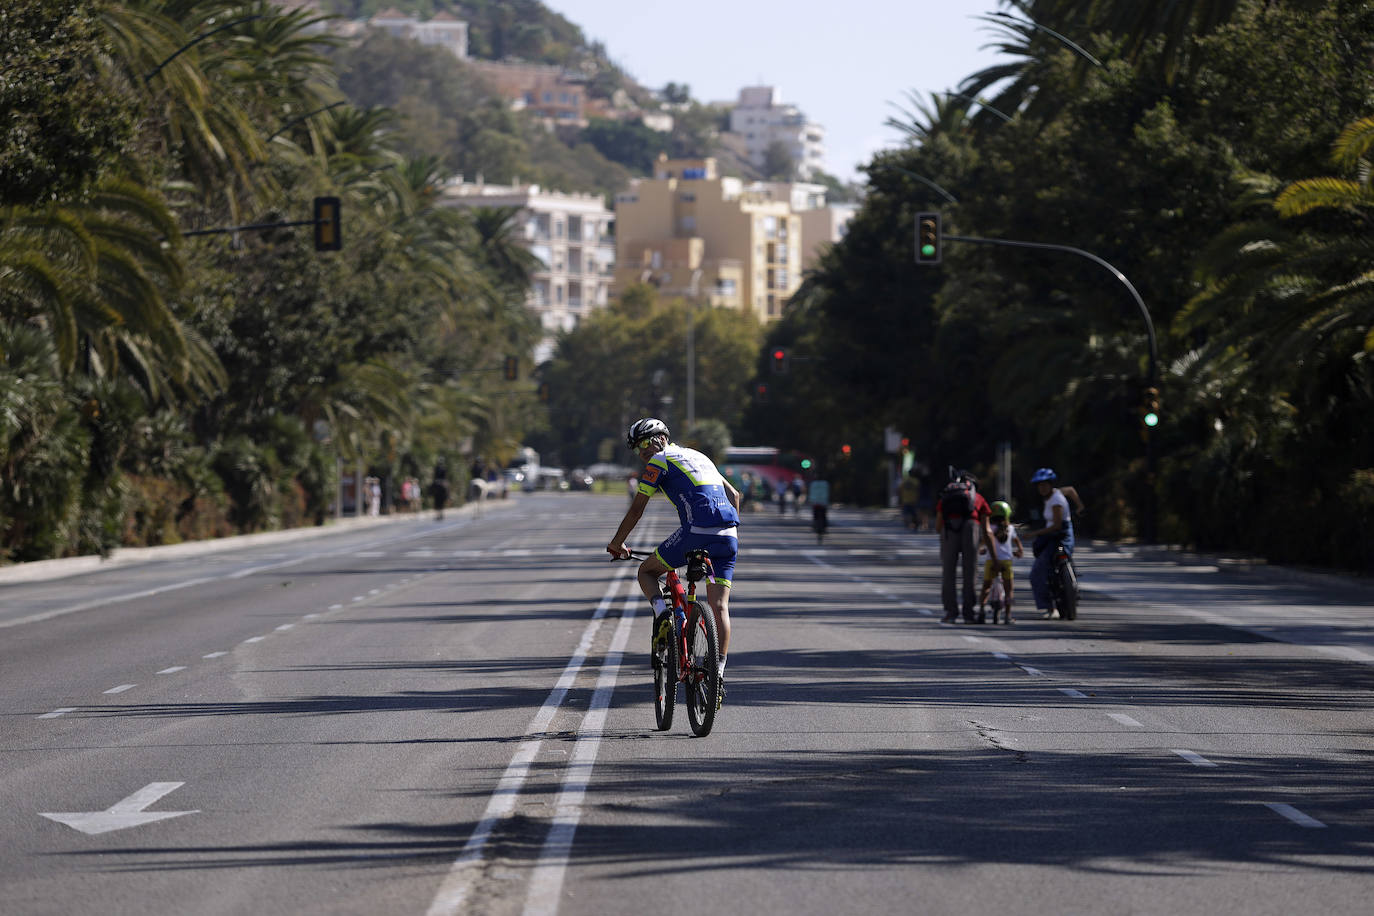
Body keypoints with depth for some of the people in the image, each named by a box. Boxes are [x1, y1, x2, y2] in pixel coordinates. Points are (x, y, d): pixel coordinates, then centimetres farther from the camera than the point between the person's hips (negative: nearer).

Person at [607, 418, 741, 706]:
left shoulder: (659, 462, 8)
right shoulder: (697, 456, 29)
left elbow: (636, 510, 9)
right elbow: (733, 495, 32)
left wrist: (616, 543, 21)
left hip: (697, 532, -6)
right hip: (728, 538, 6)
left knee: (647, 571, 16)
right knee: (719, 606, 5)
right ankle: (719, 673, -3)